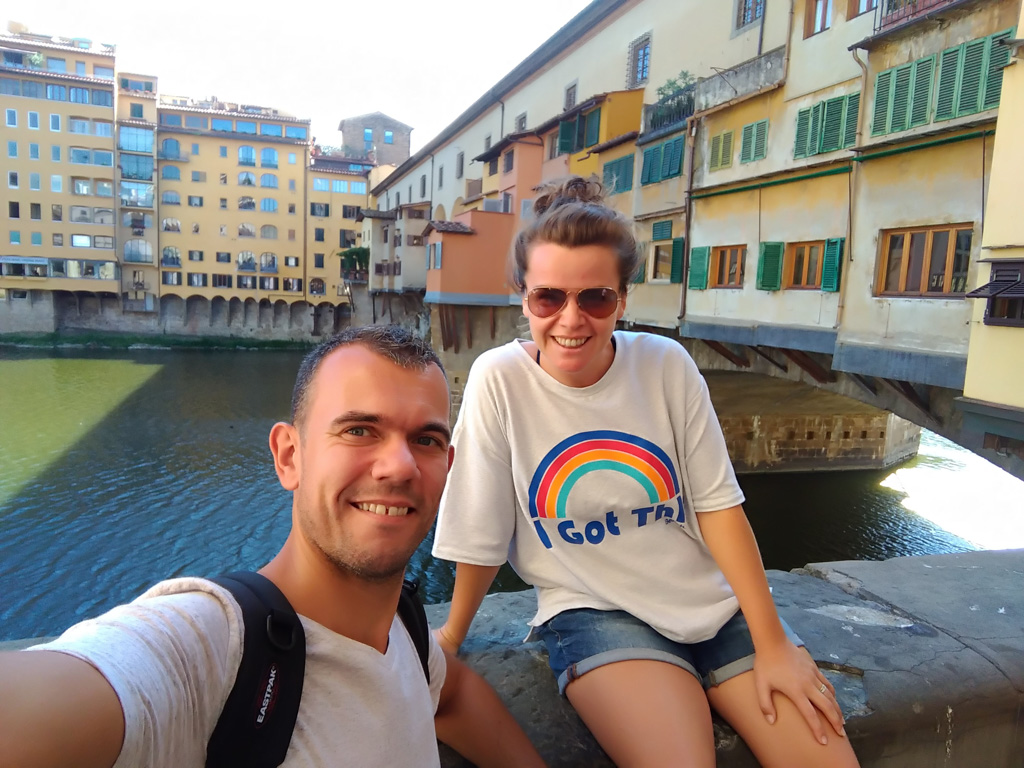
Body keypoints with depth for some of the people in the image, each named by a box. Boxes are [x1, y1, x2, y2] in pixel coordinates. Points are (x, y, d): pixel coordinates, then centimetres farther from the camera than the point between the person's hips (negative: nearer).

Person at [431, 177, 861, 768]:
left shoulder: (666, 365, -7)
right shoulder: (500, 379, -14)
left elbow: (717, 502, -4)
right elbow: (480, 536, -5)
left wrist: (772, 640, -6)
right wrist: (452, 636, 5)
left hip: (718, 601, 3)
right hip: (594, 611, -3)